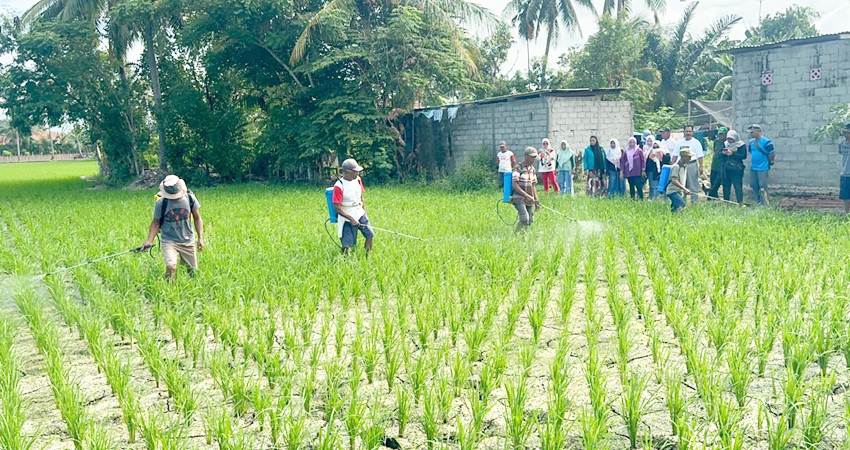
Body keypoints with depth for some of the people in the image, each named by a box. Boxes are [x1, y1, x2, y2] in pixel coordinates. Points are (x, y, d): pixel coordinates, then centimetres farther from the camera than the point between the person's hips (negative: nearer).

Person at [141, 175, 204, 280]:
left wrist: (200, 238, -2)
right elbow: (156, 222, -3)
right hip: (169, 241, -3)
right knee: (171, 267, -25)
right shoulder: (161, 202, -12)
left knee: (193, 271, 10)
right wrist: (149, 241, -12)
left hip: (188, 241, 3)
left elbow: (197, 218, 2)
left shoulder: (190, 197, -7)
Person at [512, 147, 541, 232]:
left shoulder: (532, 169, 14)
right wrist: (527, 195, -22)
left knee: (530, 221, 2)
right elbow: (515, 185, -16)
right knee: (524, 219, -20)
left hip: (530, 200, 7)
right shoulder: (518, 168, -8)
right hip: (519, 198, -7)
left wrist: (536, 200, 14)